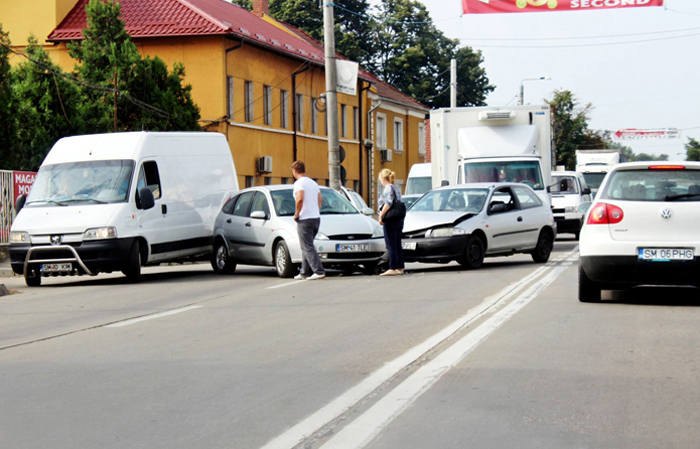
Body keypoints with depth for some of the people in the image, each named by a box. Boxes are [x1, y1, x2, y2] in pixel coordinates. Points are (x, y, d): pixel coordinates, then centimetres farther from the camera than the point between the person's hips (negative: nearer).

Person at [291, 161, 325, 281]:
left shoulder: (299, 183, -11)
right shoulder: (313, 183, 16)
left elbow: (300, 199, -25)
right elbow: (320, 200, 21)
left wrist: (296, 214, -14)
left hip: (305, 219, -8)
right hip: (316, 218, 8)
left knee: (308, 247, -7)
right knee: (307, 247, 16)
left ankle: (319, 271, -15)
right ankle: (305, 273, 18)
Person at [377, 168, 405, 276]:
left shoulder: (388, 188, -10)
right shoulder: (396, 188, 18)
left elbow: (388, 203, -22)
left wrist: (381, 216, -18)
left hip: (391, 220, -9)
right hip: (399, 219, 9)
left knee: (391, 245, -8)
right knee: (397, 245, 11)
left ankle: (393, 269, -10)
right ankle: (400, 268, 12)